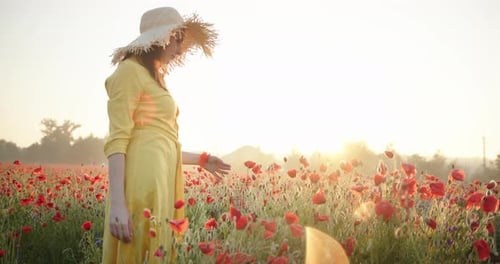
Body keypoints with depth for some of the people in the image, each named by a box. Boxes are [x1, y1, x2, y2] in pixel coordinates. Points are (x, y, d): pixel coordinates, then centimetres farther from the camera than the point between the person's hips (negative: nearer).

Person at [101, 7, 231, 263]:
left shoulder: (154, 77, 23)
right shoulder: (130, 70, -4)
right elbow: (117, 141, -13)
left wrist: (201, 160, 31)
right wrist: (117, 204, -22)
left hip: (161, 181, 9)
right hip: (144, 181, -9)